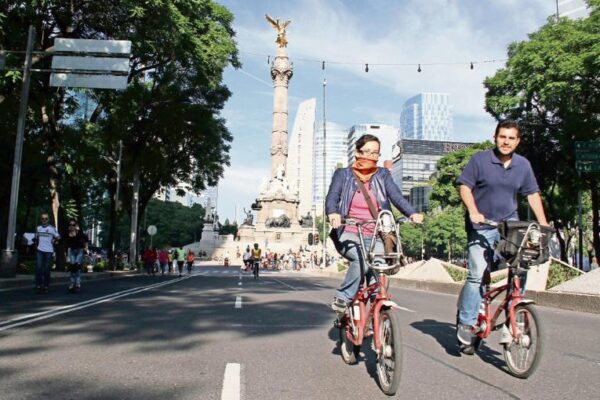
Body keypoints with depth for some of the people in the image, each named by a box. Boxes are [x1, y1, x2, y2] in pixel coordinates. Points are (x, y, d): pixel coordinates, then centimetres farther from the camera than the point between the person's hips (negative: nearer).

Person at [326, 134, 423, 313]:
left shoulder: (383, 175, 10)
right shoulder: (343, 174, 6)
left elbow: (396, 196, -4)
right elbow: (332, 197, -10)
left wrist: (412, 213, -25)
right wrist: (333, 213, -33)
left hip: (375, 237, 2)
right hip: (349, 234, -2)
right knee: (363, 258, -29)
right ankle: (343, 297, -12)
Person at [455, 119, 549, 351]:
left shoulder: (523, 165, 8)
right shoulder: (480, 160, -5)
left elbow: (533, 194, 13)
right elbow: (464, 186, -7)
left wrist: (543, 224, 5)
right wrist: (473, 212, -21)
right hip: (482, 226, -4)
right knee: (477, 275, -10)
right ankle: (466, 324, 2)